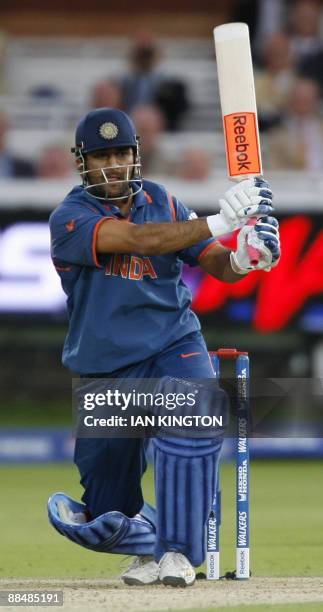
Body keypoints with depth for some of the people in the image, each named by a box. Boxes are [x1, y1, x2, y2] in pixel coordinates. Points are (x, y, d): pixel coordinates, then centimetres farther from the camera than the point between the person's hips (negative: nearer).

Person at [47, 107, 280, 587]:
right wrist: (219, 221, -37)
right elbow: (137, 241, -28)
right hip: (106, 368, -1)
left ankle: (177, 553, -24)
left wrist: (243, 257, -28)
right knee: (107, 519, 3)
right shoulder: (69, 219, -11)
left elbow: (218, 265, -3)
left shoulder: (162, 203, 1)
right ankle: (149, 537, 38)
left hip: (174, 345, 1)